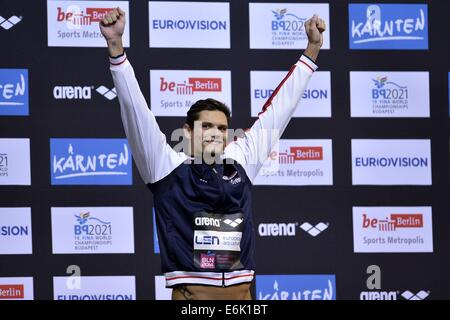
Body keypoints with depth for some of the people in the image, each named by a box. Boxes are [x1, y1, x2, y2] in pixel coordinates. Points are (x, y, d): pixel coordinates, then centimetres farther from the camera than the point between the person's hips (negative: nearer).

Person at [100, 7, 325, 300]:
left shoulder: (240, 163, 13)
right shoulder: (168, 167, 4)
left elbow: (277, 110, 19)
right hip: (191, 291, -4)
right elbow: (135, 109, -2)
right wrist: (116, 46, -11)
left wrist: (312, 48, 21)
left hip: (240, 292, 4)